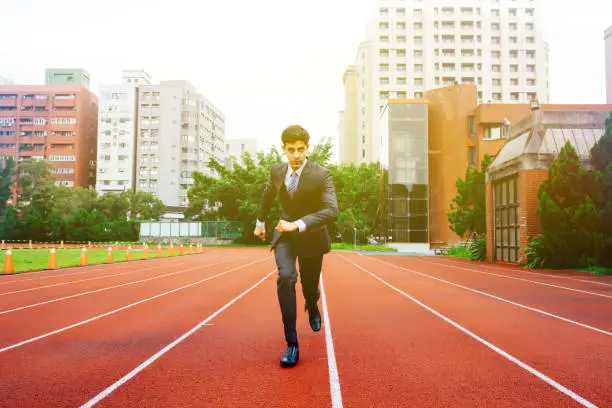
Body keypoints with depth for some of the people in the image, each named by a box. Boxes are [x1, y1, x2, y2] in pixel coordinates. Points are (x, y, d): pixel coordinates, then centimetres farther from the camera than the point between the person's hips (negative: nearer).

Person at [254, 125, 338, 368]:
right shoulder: (277, 171, -6)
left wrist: (298, 225, -41)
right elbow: (268, 195, 15)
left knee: (309, 286, 12)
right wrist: (260, 222, 26)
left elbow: (331, 211, -31)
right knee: (285, 277, -24)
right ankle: (291, 343, -15)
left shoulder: (322, 175, -20)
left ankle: (312, 308, 54)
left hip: (312, 237, -1)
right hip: (284, 234, 2)